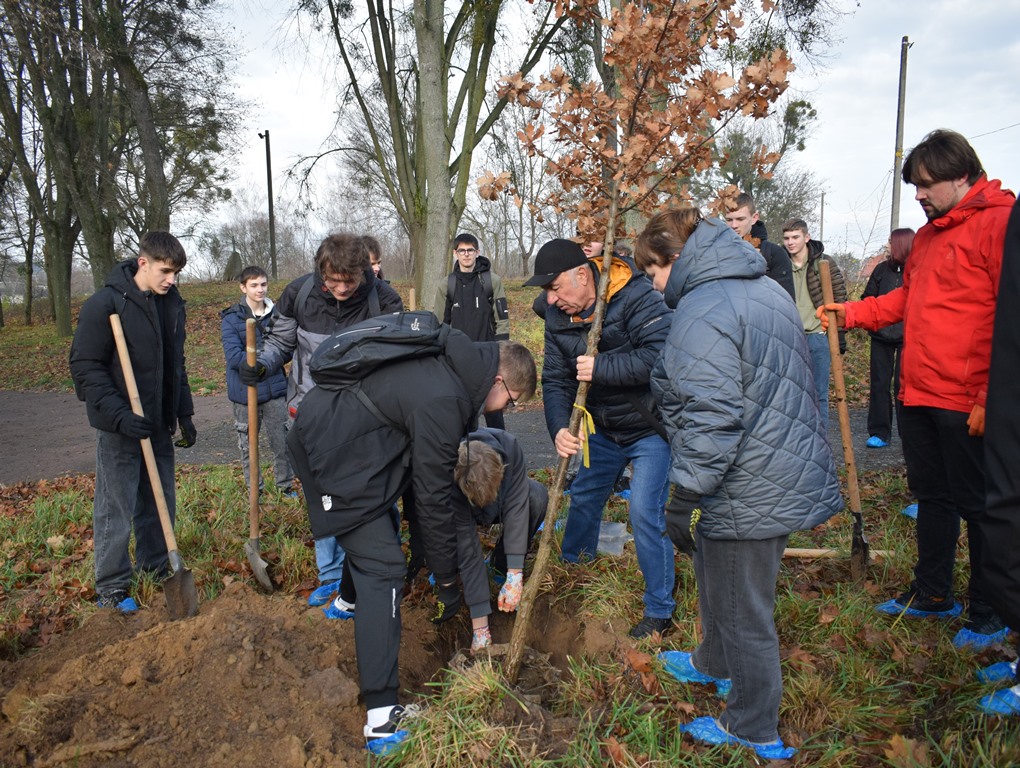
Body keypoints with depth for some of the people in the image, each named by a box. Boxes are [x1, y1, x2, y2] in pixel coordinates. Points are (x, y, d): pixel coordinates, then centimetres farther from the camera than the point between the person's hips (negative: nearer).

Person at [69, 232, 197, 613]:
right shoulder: (104, 303, -14)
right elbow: (85, 366, -14)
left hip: (159, 424, 6)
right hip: (120, 426, -6)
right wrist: (119, 414, -22)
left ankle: (154, 565, 34)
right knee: (116, 509, 3)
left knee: (160, 501, 15)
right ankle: (111, 587, 18)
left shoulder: (172, 303, 6)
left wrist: (184, 415, 12)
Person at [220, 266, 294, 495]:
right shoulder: (231, 319, -6)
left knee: (282, 441, 7)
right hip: (245, 392, -2)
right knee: (248, 445, 11)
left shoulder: (276, 314, 3)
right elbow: (233, 357, -15)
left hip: (275, 389, 2)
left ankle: (286, 484, 25)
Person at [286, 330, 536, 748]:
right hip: (332, 454, -10)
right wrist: (446, 577, -6)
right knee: (383, 568, -10)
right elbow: (433, 496, -18)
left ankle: (351, 599, 57)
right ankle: (381, 713, -7)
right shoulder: (442, 400, -26)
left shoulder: (452, 364, 3)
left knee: (378, 526, 29)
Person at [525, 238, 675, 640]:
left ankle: (660, 610, 7)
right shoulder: (558, 316, -4)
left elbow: (660, 356, -36)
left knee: (645, 512, -11)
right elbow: (555, 378, -5)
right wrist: (559, 428, -21)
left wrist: (600, 368, -33)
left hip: (650, 426, -7)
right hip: (604, 426, 7)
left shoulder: (637, 299, -25)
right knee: (583, 498, 19)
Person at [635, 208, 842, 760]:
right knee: (717, 580, 29)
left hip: (749, 492, -10)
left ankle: (755, 731, 27)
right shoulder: (766, 290, 11)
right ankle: (715, 663, 52)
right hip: (788, 470, 10)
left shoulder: (703, 311, -21)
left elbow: (711, 419, -28)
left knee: (741, 608, 8)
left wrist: (686, 497, -21)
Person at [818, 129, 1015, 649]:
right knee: (931, 496, 18)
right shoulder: (928, 234, 16)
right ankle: (932, 593, 34)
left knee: (978, 505, 5)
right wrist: (851, 313, 11)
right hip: (917, 394, 8)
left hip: (966, 403, -8)